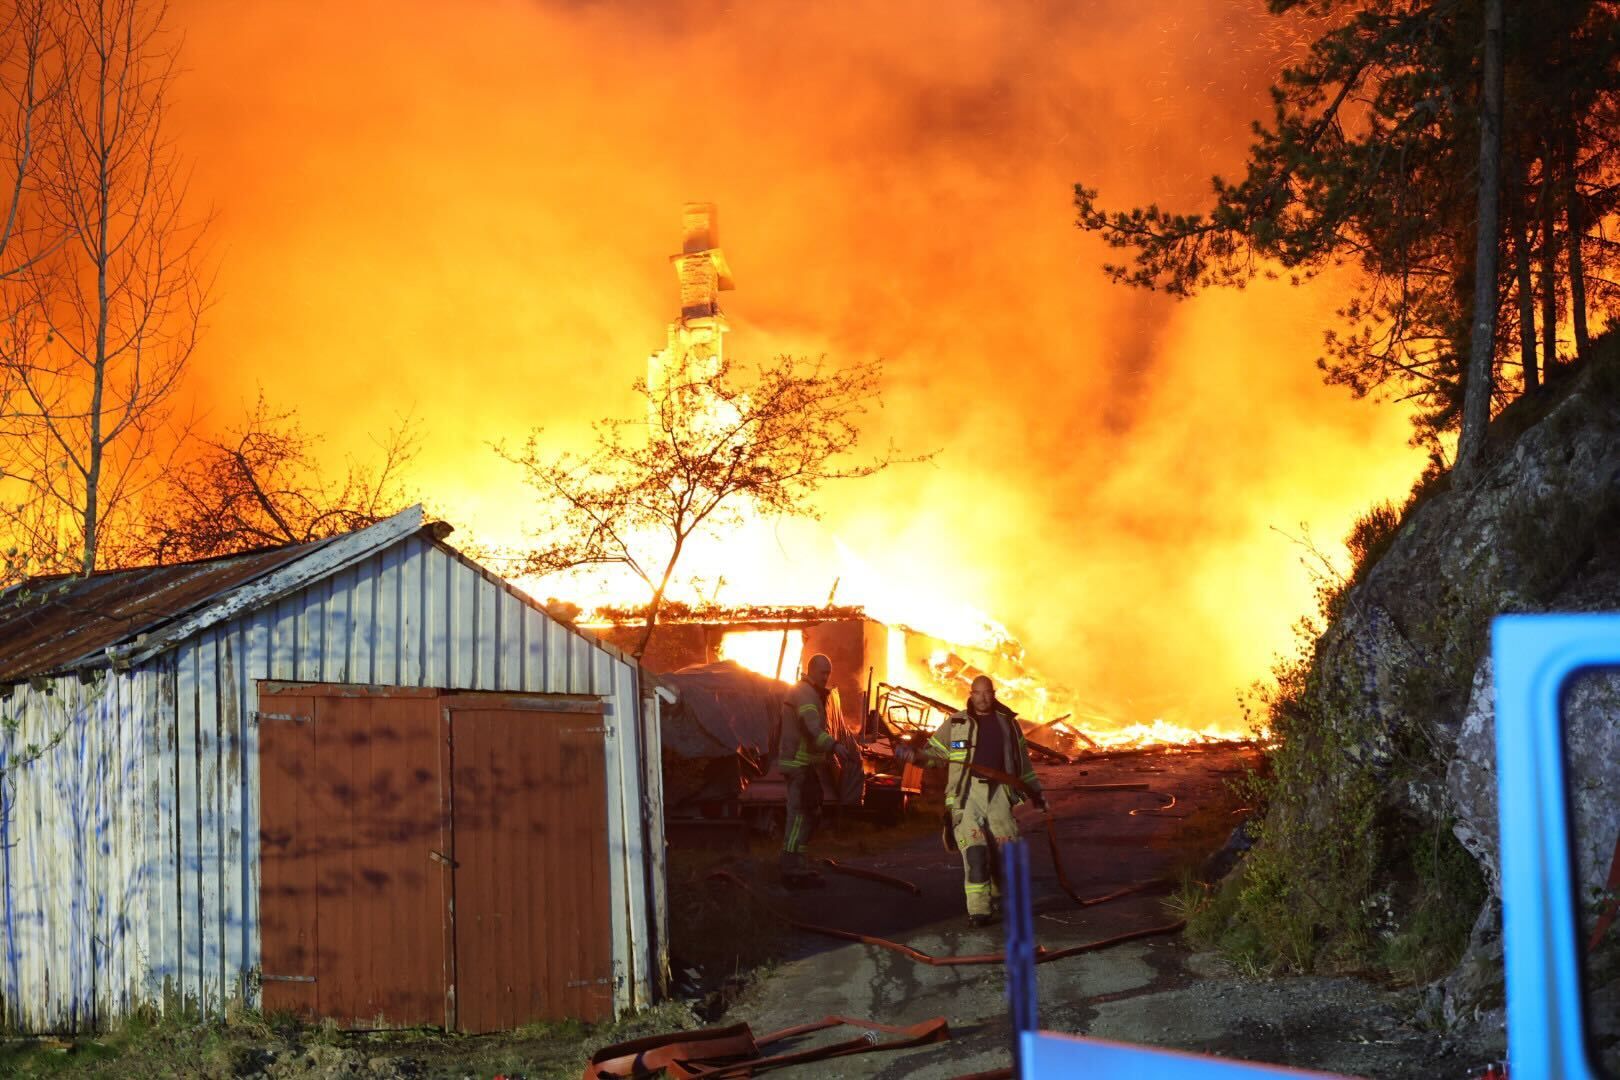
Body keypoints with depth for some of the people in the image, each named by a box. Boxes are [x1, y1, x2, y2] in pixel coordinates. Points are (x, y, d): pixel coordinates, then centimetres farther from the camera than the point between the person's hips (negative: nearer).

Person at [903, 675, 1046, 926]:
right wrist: (915, 755, -11)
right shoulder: (955, 723, 9)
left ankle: (999, 896, 19)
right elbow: (934, 753, 10)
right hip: (966, 793, -2)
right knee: (974, 849, -14)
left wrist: (1036, 791, 23)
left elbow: (1022, 761, 22)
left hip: (999, 792, 2)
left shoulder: (1008, 722, 15)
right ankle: (979, 910, -15)